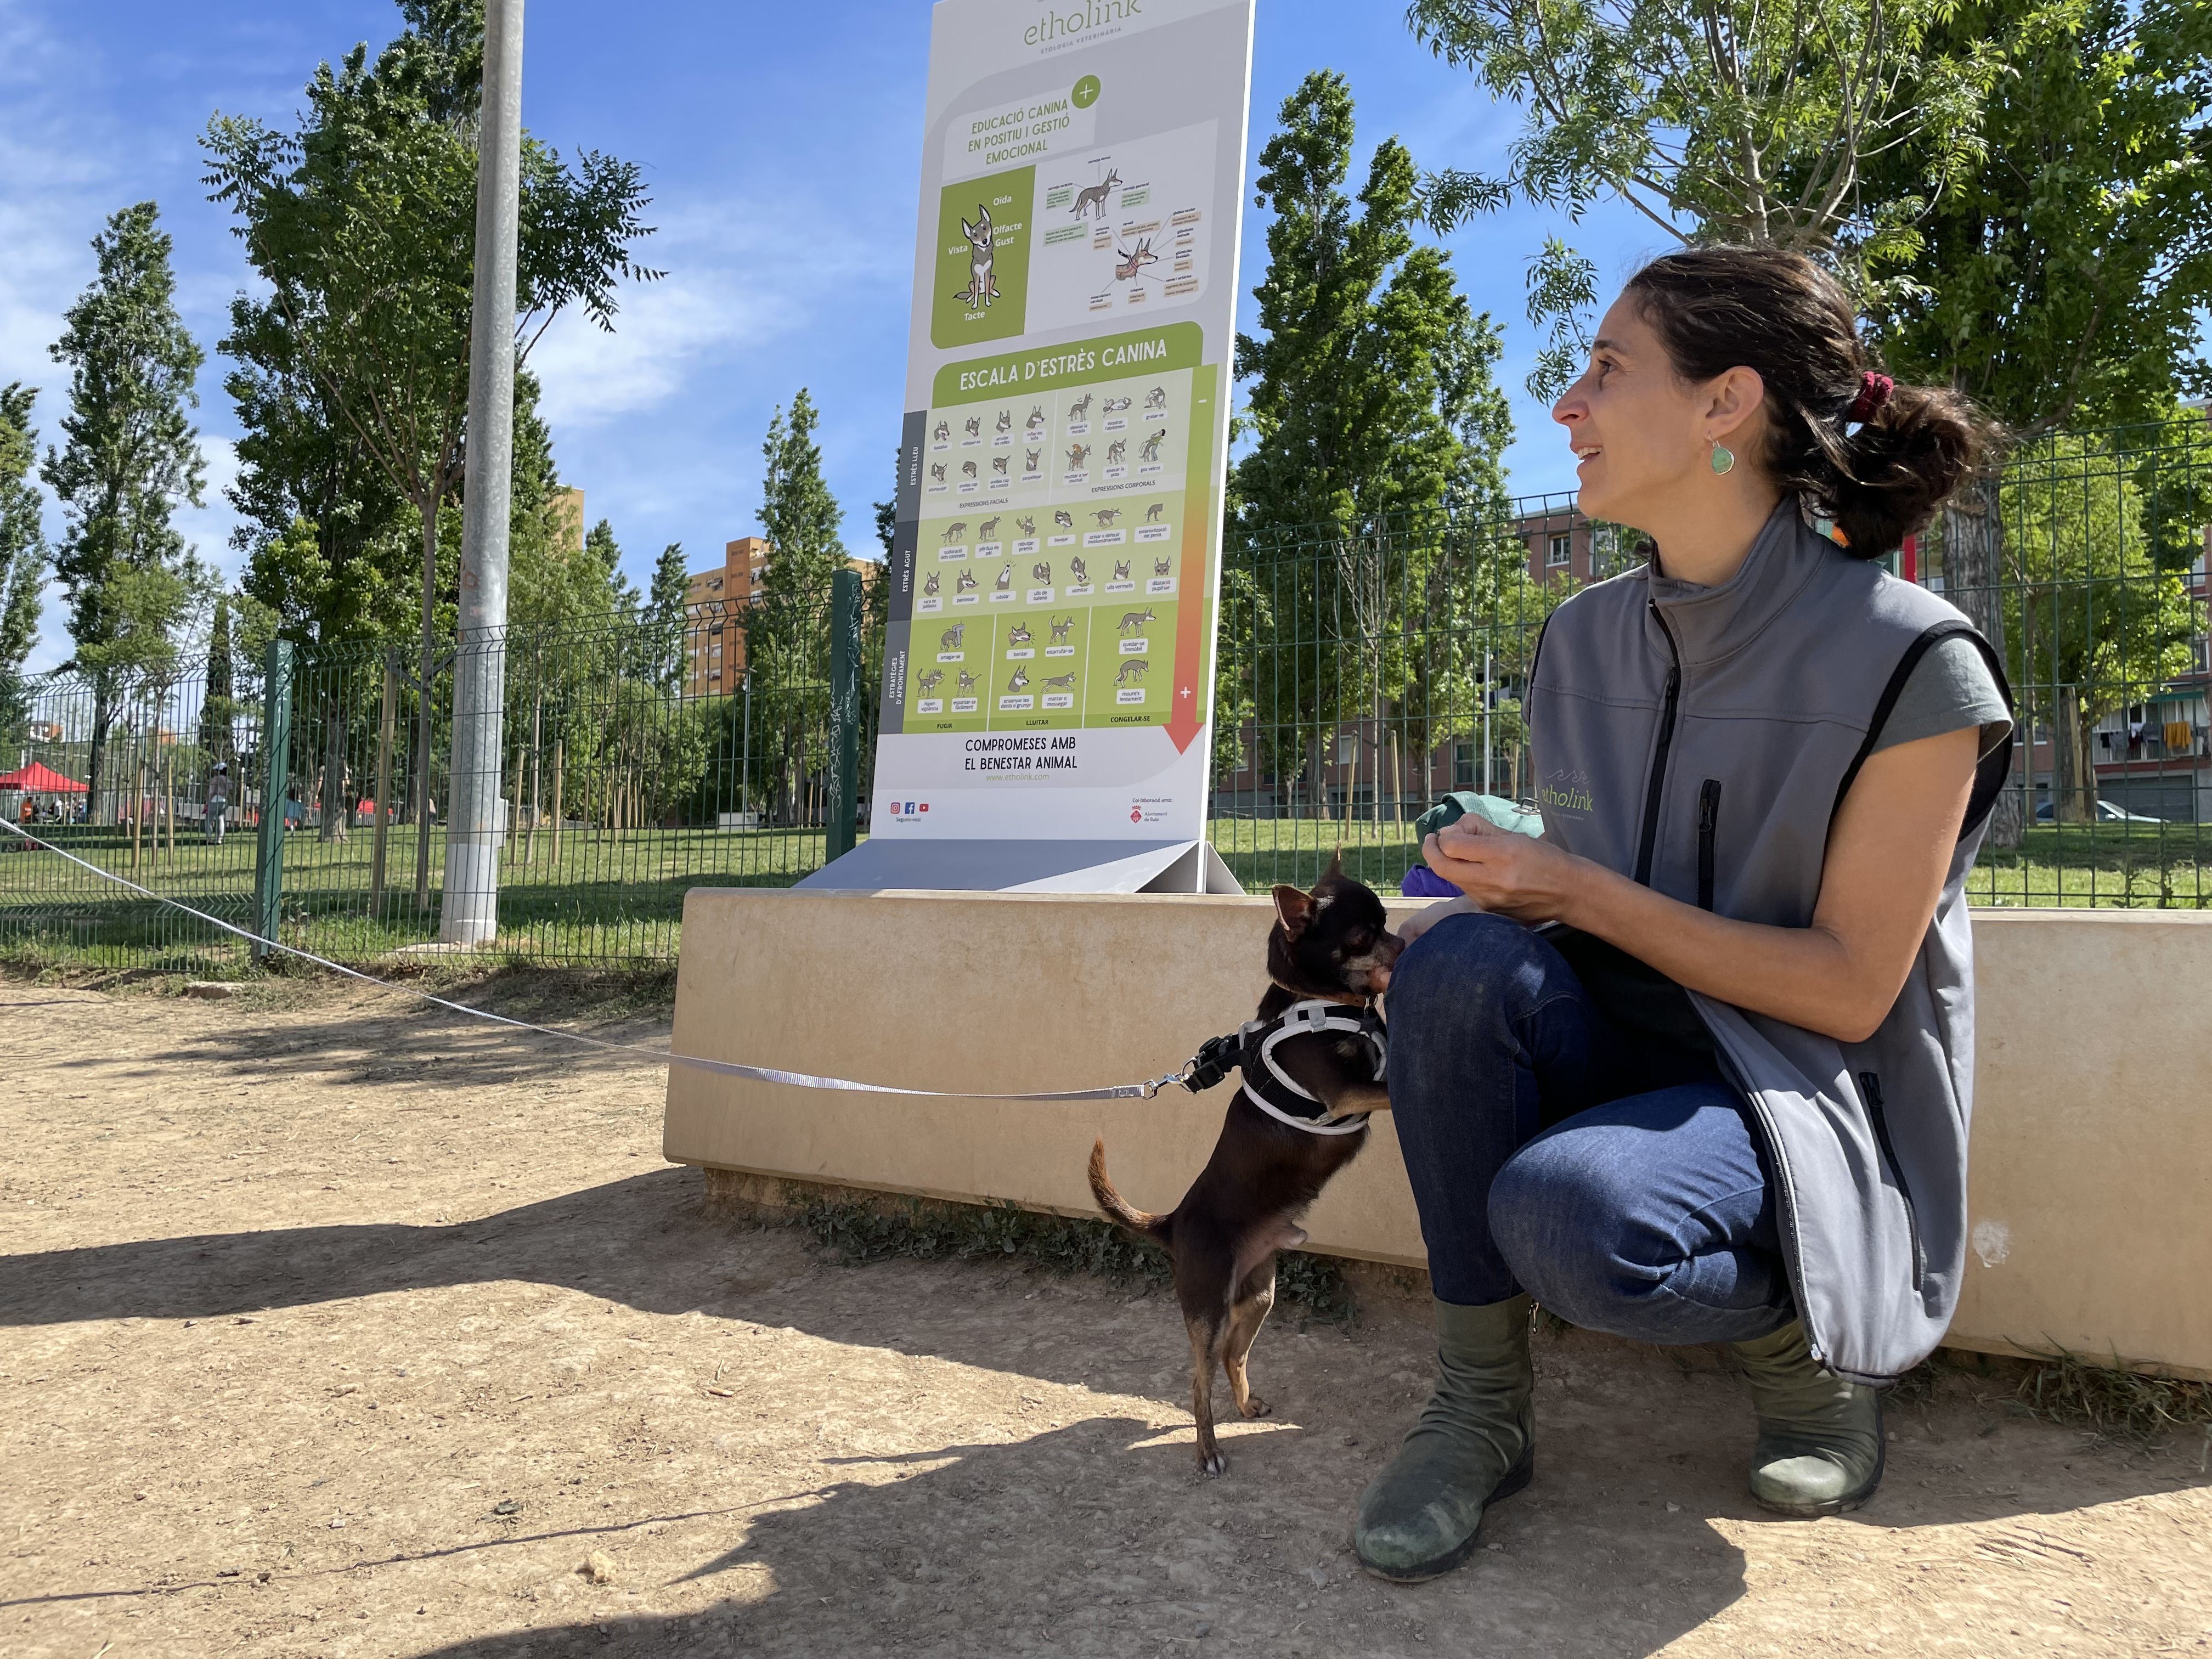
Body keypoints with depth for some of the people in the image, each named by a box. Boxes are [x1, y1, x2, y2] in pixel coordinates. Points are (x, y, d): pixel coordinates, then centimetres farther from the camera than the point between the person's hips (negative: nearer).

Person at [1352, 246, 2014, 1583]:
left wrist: (1584, 893, -21)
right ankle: (1480, 1408, -13)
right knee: (1462, 958, -27)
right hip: (1621, 1053, 6)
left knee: (1565, 1210, -35)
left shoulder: (1911, 661, -16)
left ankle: (1812, 1342, 0)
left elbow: (1850, 991, -16)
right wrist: (1498, 887, -11)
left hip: (1813, 1098, -5)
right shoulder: (1583, 641, 4)